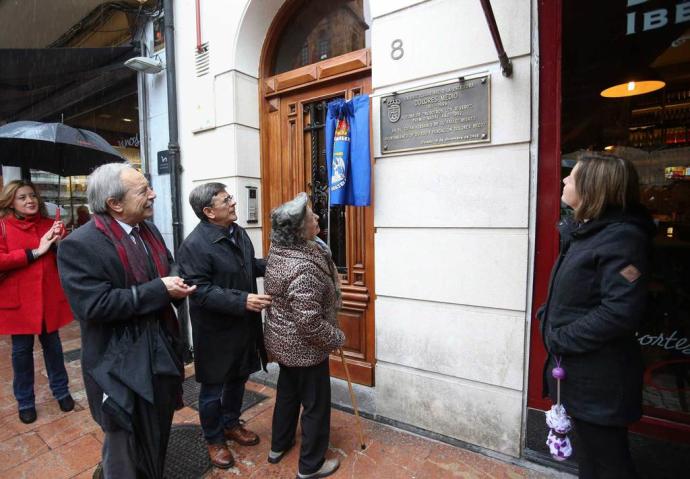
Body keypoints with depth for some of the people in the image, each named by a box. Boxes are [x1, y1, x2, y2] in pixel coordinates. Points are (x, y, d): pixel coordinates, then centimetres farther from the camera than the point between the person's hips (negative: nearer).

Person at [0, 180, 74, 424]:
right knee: (22, 350, 10)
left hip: (50, 297, 2)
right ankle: (25, 401, 28)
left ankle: (61, 391, 29)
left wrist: (59, 243, -14)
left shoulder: (50, 225, 6)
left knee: (52, 344, 13)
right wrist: (35, 252, -18)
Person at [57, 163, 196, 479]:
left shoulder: (149, 230, 3)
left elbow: (167, 267, 12)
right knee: (126, 438, 16)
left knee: (160, 426, 27)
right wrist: (159, 289, -27)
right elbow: (93, 306, -27)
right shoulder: (80, 245, -21)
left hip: (160, 349, 8)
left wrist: (176, 281, -12)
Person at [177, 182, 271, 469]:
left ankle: (231, 424, 48)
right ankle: (214, 440, 39)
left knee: (238, 380, 24)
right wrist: (242, 301, -31)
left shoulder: (238, 232, 3)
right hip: (215, 331, -7)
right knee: (213, 388, 15)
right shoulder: (194, 244, -22)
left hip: (243, 326, 8)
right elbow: (200, 291, -26)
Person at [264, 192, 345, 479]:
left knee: (287, 392, 27)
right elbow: (310, 322, -30)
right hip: (305, 347, -9)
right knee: (316, 404, 13)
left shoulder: (279, 252, -3)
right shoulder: (303, 267, -32)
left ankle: (278, 446, 49)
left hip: (283, 341, 9)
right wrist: (338, 338, -14)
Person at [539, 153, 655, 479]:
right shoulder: (583, 232, 9)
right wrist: (549, 317, 4)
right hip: (576, 369, 9)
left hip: (598, 378, -9)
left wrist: (562, 339, -20)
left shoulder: (621, 237, -19)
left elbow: (620, 311, -27)